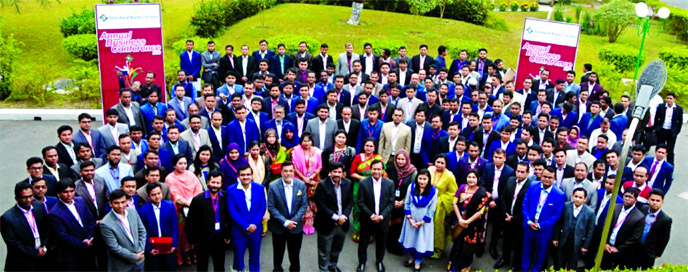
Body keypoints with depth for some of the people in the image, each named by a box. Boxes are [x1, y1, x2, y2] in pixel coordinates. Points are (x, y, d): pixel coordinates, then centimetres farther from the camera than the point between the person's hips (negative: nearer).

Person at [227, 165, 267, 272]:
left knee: (255, 257, 14)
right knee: (238, 257, 8)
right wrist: (246, 226, -15)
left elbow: (262, 208, -1)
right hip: (239, 230, -2)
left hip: (256, 229, 2)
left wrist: (254, 225, -12)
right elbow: (232, 211, -11)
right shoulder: (231, 190, -8)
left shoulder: (260, 188, -1)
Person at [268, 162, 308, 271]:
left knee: (295, 254, 14)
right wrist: (285, 222, -17)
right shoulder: (273, 186, -13)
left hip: (296, 226, 1)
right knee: (278, 253, 14)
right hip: (278, 227, -1)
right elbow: (271, 207, -12)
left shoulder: (301, 185, -6)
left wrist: (294, 220, -14)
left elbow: (304, 205, -3)